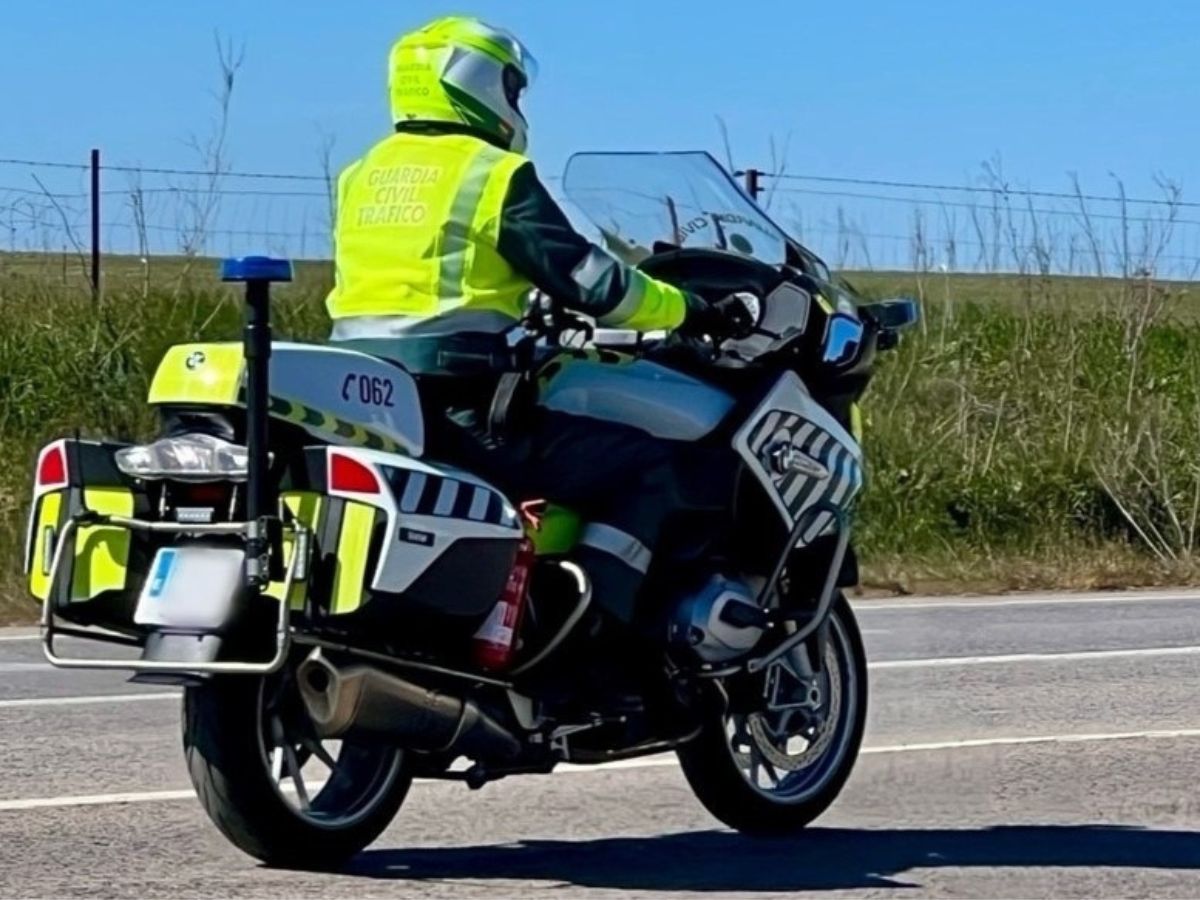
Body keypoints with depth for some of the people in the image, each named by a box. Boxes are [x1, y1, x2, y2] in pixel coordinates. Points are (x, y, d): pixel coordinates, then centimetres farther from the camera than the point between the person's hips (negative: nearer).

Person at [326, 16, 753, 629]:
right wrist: (692, 312, 4)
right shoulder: (495, 174, -5)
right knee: (649, 467, 1)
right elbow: (586, 279, -8)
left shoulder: (360, 177, 16)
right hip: (459, 410, -7)